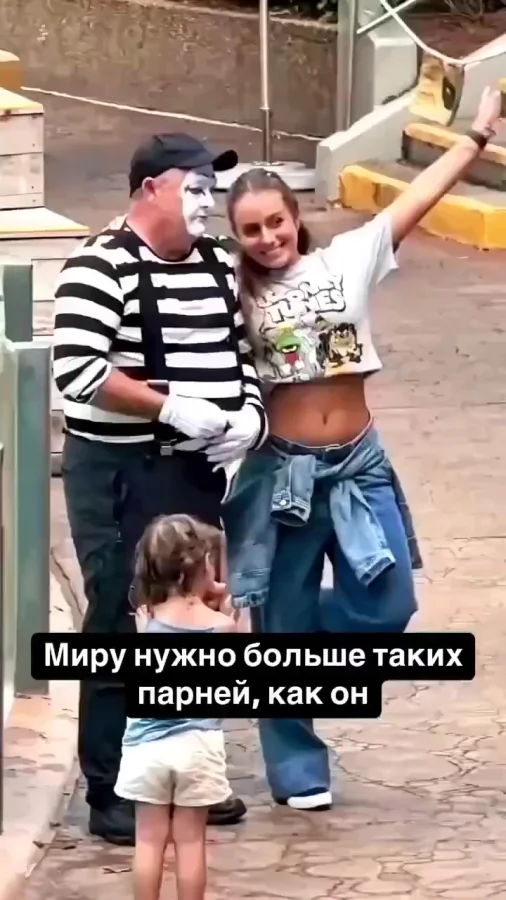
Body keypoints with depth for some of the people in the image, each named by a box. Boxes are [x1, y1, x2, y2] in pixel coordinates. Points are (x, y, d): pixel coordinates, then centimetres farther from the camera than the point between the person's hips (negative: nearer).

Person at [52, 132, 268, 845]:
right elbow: (76, 368, -22)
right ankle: (113, 793, 4)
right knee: (122, 624, -3)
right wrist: (172, 406, -23)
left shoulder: (216, 265, 10)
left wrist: (251, 412, -2)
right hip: (120, 473, -8)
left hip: (197, 468, 8)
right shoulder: (103, 267, -14)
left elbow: (240, 351, 19)